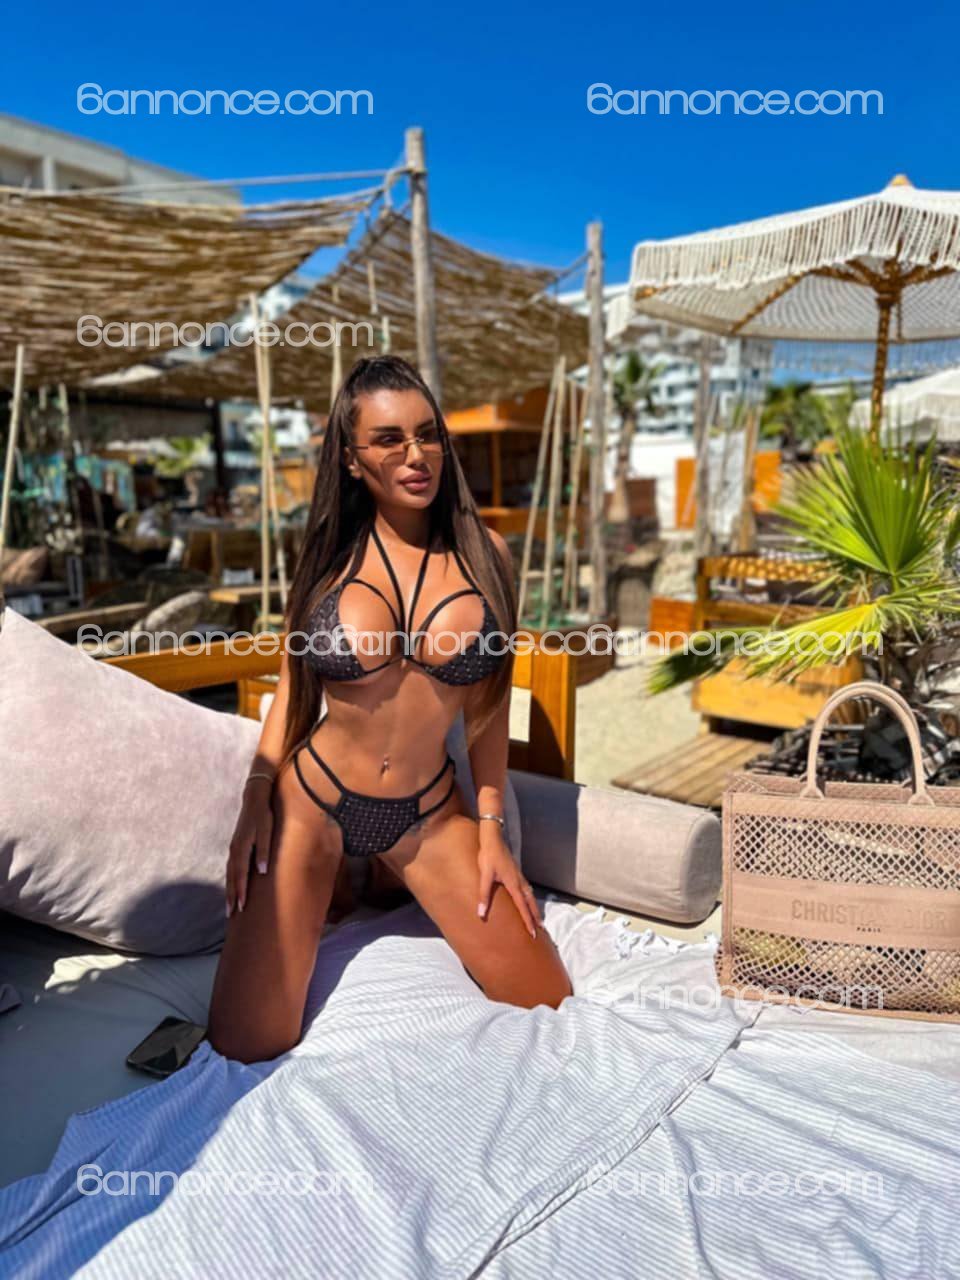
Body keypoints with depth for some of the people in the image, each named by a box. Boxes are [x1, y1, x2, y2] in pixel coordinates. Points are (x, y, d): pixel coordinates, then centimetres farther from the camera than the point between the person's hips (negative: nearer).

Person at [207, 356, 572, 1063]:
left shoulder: (486, 554, -4)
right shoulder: (331, 554, -4)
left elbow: (489, 703, 0)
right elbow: (293, 684, 4)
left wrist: (491, 829, 0)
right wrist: (256, 799, -5)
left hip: (430, 812, 1)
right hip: (313, 798, -1)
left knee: (549, 1006, 3)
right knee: (246, 1044, -4)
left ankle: (388, 880, 24)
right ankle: (331, 890, 25)